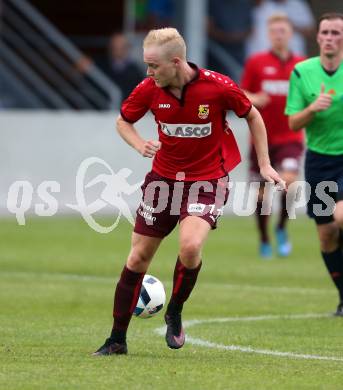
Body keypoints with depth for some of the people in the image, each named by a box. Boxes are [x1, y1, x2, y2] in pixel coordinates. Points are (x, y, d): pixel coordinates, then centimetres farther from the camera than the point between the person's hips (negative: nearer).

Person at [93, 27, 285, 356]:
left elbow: (252, 116, 0)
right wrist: (140, 144, -13)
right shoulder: (148, 89, -11)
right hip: (163, 177, 3)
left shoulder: (217, 86, -19)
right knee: (138, 257, 3)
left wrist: (264, 164, 0)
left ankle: (175, 313, 0)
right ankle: (117, 339, 16)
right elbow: (123, 121, 8)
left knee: (190, 246, -28)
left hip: (208, 179, -3)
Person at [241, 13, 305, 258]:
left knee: (289, 180, -22)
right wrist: (254, 99, -15)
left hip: (290, 138, 0)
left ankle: (282, 229, 2)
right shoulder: (256, 62, 1)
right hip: (262, 136, 0)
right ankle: (264, 241, 23)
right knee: (261, 192, 3)